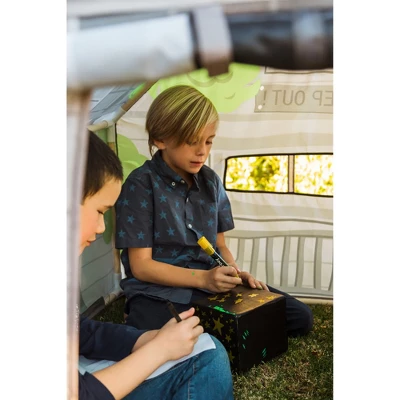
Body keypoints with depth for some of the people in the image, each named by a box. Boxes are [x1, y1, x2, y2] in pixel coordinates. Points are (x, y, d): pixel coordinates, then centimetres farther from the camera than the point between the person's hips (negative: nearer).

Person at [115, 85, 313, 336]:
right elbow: (141, 266, -11)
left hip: (212, 285, 7)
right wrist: (203, 278, -20)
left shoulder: (210, 181, 8)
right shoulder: (141, 184, -9)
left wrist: (237, 273, -5)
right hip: (159, 292, -6)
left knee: (301, 318, 0)